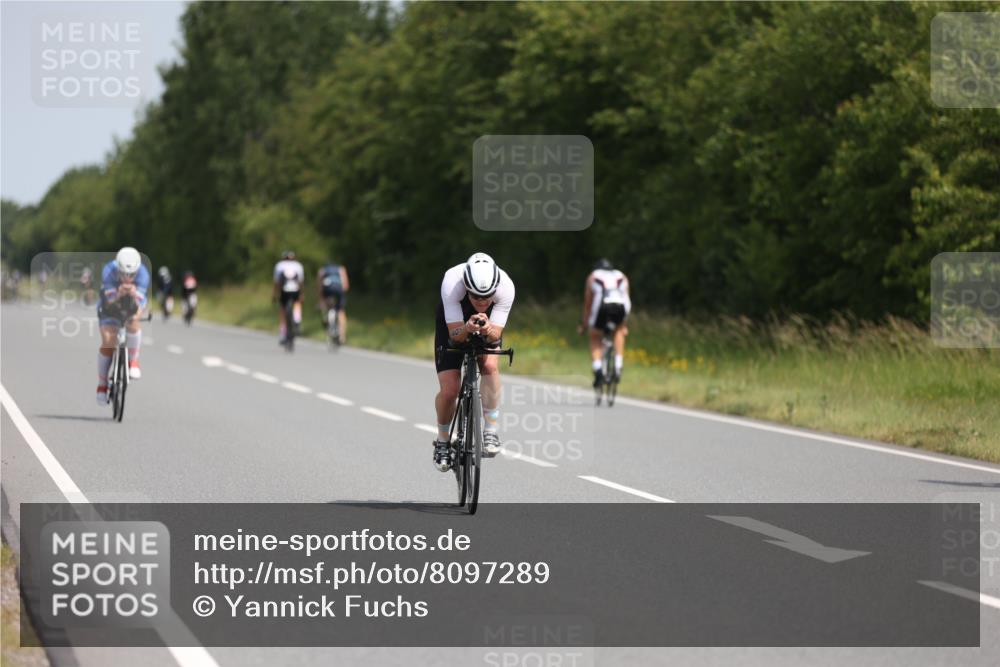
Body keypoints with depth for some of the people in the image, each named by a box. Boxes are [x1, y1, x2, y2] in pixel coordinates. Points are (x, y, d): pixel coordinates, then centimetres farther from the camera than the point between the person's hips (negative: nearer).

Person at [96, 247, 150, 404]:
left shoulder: (143, 274, -30)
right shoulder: (108, 271, -32)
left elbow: (138, 305, -35)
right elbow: (110, 302, -36)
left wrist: (133, 295, -56)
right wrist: (118, 295, -57)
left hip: (132, 304, 0)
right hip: (111, 305, 0)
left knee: (132, 319, -35)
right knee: (108, 342, -18)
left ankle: (133, 362, -17)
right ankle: (102, 384, -1)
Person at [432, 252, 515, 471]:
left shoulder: (505, 287, -35)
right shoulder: (452, 282, -39)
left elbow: (496, 335, -29)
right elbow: (455, 334, -33)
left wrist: (488, 330, -52)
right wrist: (468, 328, -55)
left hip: (488, 327, 1)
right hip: (454, 323, -1)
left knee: (490, 365, -29)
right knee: (449, 390, -11)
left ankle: (490, 431, -15)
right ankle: (442, 442, 15)